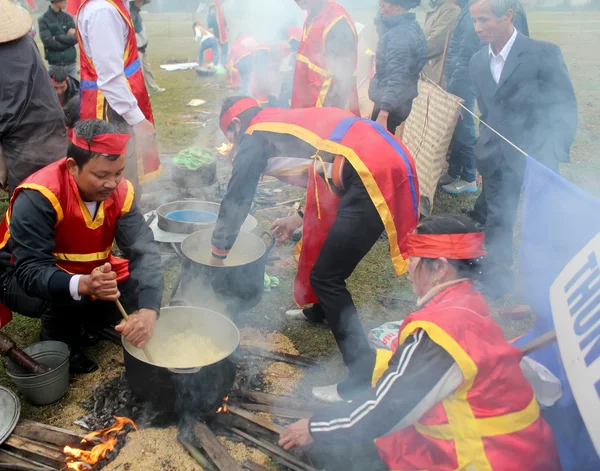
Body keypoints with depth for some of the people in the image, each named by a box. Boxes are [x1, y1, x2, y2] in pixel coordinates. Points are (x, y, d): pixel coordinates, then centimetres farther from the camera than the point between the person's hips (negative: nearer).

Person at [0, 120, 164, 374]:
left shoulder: (120, 191, -19)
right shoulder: (37, 197, -33)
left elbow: (143, 249, -26)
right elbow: (31, 271, -36)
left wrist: (148, 309, -43)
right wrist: (83, 285, -56)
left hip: (90, 272, 5)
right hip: (22, 278, -5)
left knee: (139, 286, -11)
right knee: (64, 298, -34)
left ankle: (83, 326, 13)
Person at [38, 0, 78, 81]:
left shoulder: (68, 17, 5)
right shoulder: (44, 19, -5)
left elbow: (75, 38, -4)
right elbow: (48, 42, -13)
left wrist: (57, 37, -13)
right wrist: (68, 38, -8)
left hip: (71, 63, 3)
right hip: (55, 65, -3)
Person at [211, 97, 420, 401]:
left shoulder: (255, 138, 7)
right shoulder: (288, 122, 30)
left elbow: (236, 200, 10)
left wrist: (218, 256, 23)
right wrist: (299, 219, 43)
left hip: (374, 175, -9)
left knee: (326, 276, -3)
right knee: (324, 237, 28)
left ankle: (363, 376, -1)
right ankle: (320, 310, 49)